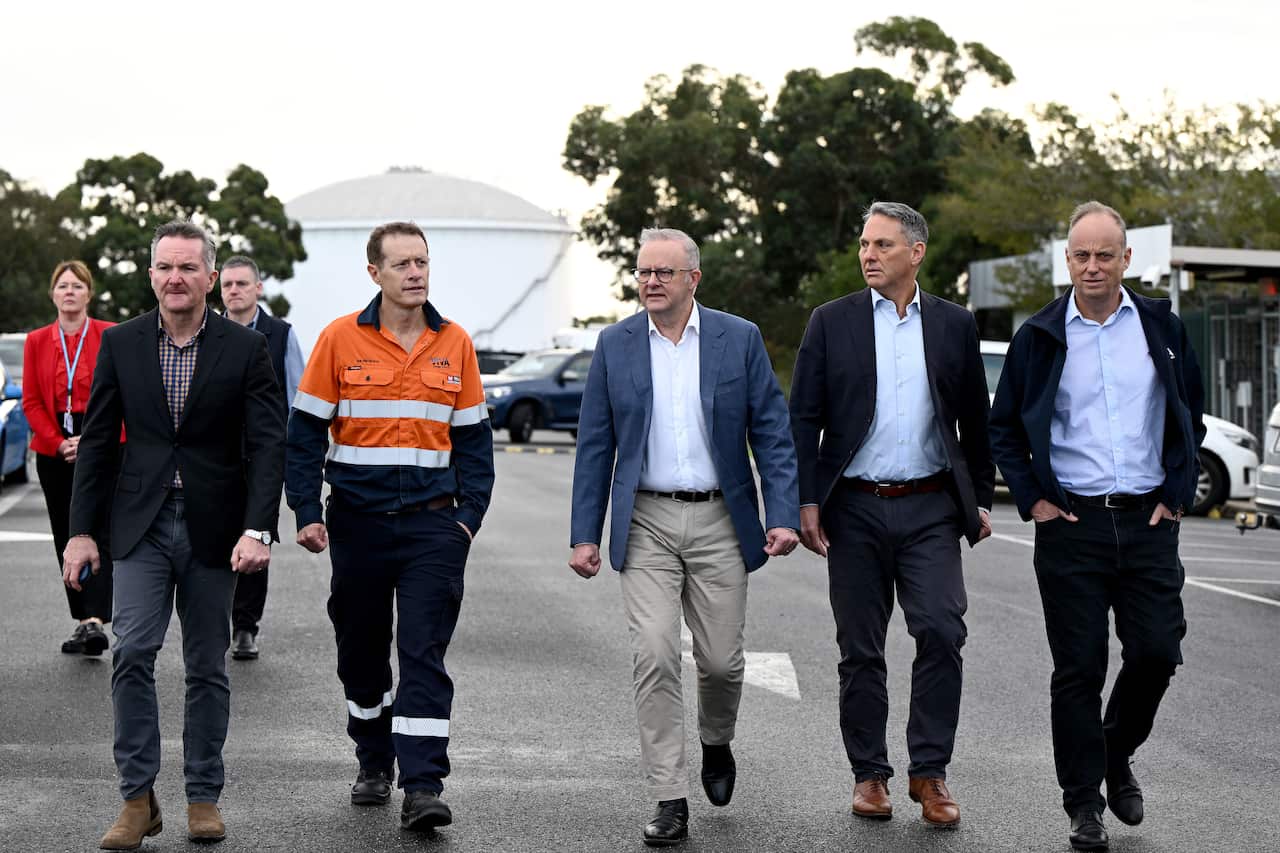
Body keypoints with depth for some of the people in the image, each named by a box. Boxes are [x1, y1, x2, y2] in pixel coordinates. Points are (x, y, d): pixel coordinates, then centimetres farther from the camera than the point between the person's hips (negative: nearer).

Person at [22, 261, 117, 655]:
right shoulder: (37, 341, 9)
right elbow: (31, 401, 5)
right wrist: (59, 442, -7)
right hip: (54, 450, 4)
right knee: (66, 538, 6)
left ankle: (95, 622, -21)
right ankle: (82, 621, 13)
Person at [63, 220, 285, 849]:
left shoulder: (246, 349, -2)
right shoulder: (120, 344, 4)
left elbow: (267, 444, -6)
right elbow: (98, 440, 6)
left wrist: (257, 530, -18)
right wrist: (82, 530, 0)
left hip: (213, 528, -1)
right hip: (142, 525, 1)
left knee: (207, 666, 7)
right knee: (132, 652, -11)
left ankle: (203, 797, 18)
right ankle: (138, 798, -2)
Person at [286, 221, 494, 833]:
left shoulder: (455, 344, 4)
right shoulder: (340, 339, -2)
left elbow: (473, 437, 10)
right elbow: (305, 431, 1)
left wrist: (469, 516, 0)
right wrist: (307, 514, -6)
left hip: (432, 524, 0)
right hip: (357, 522, 0)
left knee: (425, 655, -8)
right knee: (361, 653, 12)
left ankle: (422, 788, -9)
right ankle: (374, 764, 31)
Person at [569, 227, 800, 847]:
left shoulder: (740, 339, 1)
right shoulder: (615, 345, 3)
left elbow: (771, 433, 1)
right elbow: (595, 446, 5)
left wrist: (783, 515, -9)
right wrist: (584, 534, 1)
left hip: (719, 522, 0)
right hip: (647, 523, 0)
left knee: (721, 660, 4)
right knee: (654, 659, -8)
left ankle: (716, 744, 37)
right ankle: (669, 802, -1)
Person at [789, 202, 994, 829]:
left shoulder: (954, 325, 7)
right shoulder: (831, 322, 4)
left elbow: (975, 420, 13)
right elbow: (804, 419, 2)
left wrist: (982, 500, 10)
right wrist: (806, 502, -6)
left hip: (930, 507, 0)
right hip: (855, 509, 0)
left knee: (941, 633, -11)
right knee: (860, 649, 5)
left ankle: (929, 771, 1)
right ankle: (869, 775, 16)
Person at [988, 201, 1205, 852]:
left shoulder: (1161, 327, 6)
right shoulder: (1039, 336, 2)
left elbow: (1191, 415, 14)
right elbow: (1003, 427, 8)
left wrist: (1177, 494, 5)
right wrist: (1032, 499, -1)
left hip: (1148, 522, 2)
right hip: (1070, 524, -1)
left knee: (1157, 651, -3)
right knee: (1078, 670, 1)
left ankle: (1117, 754, 25)